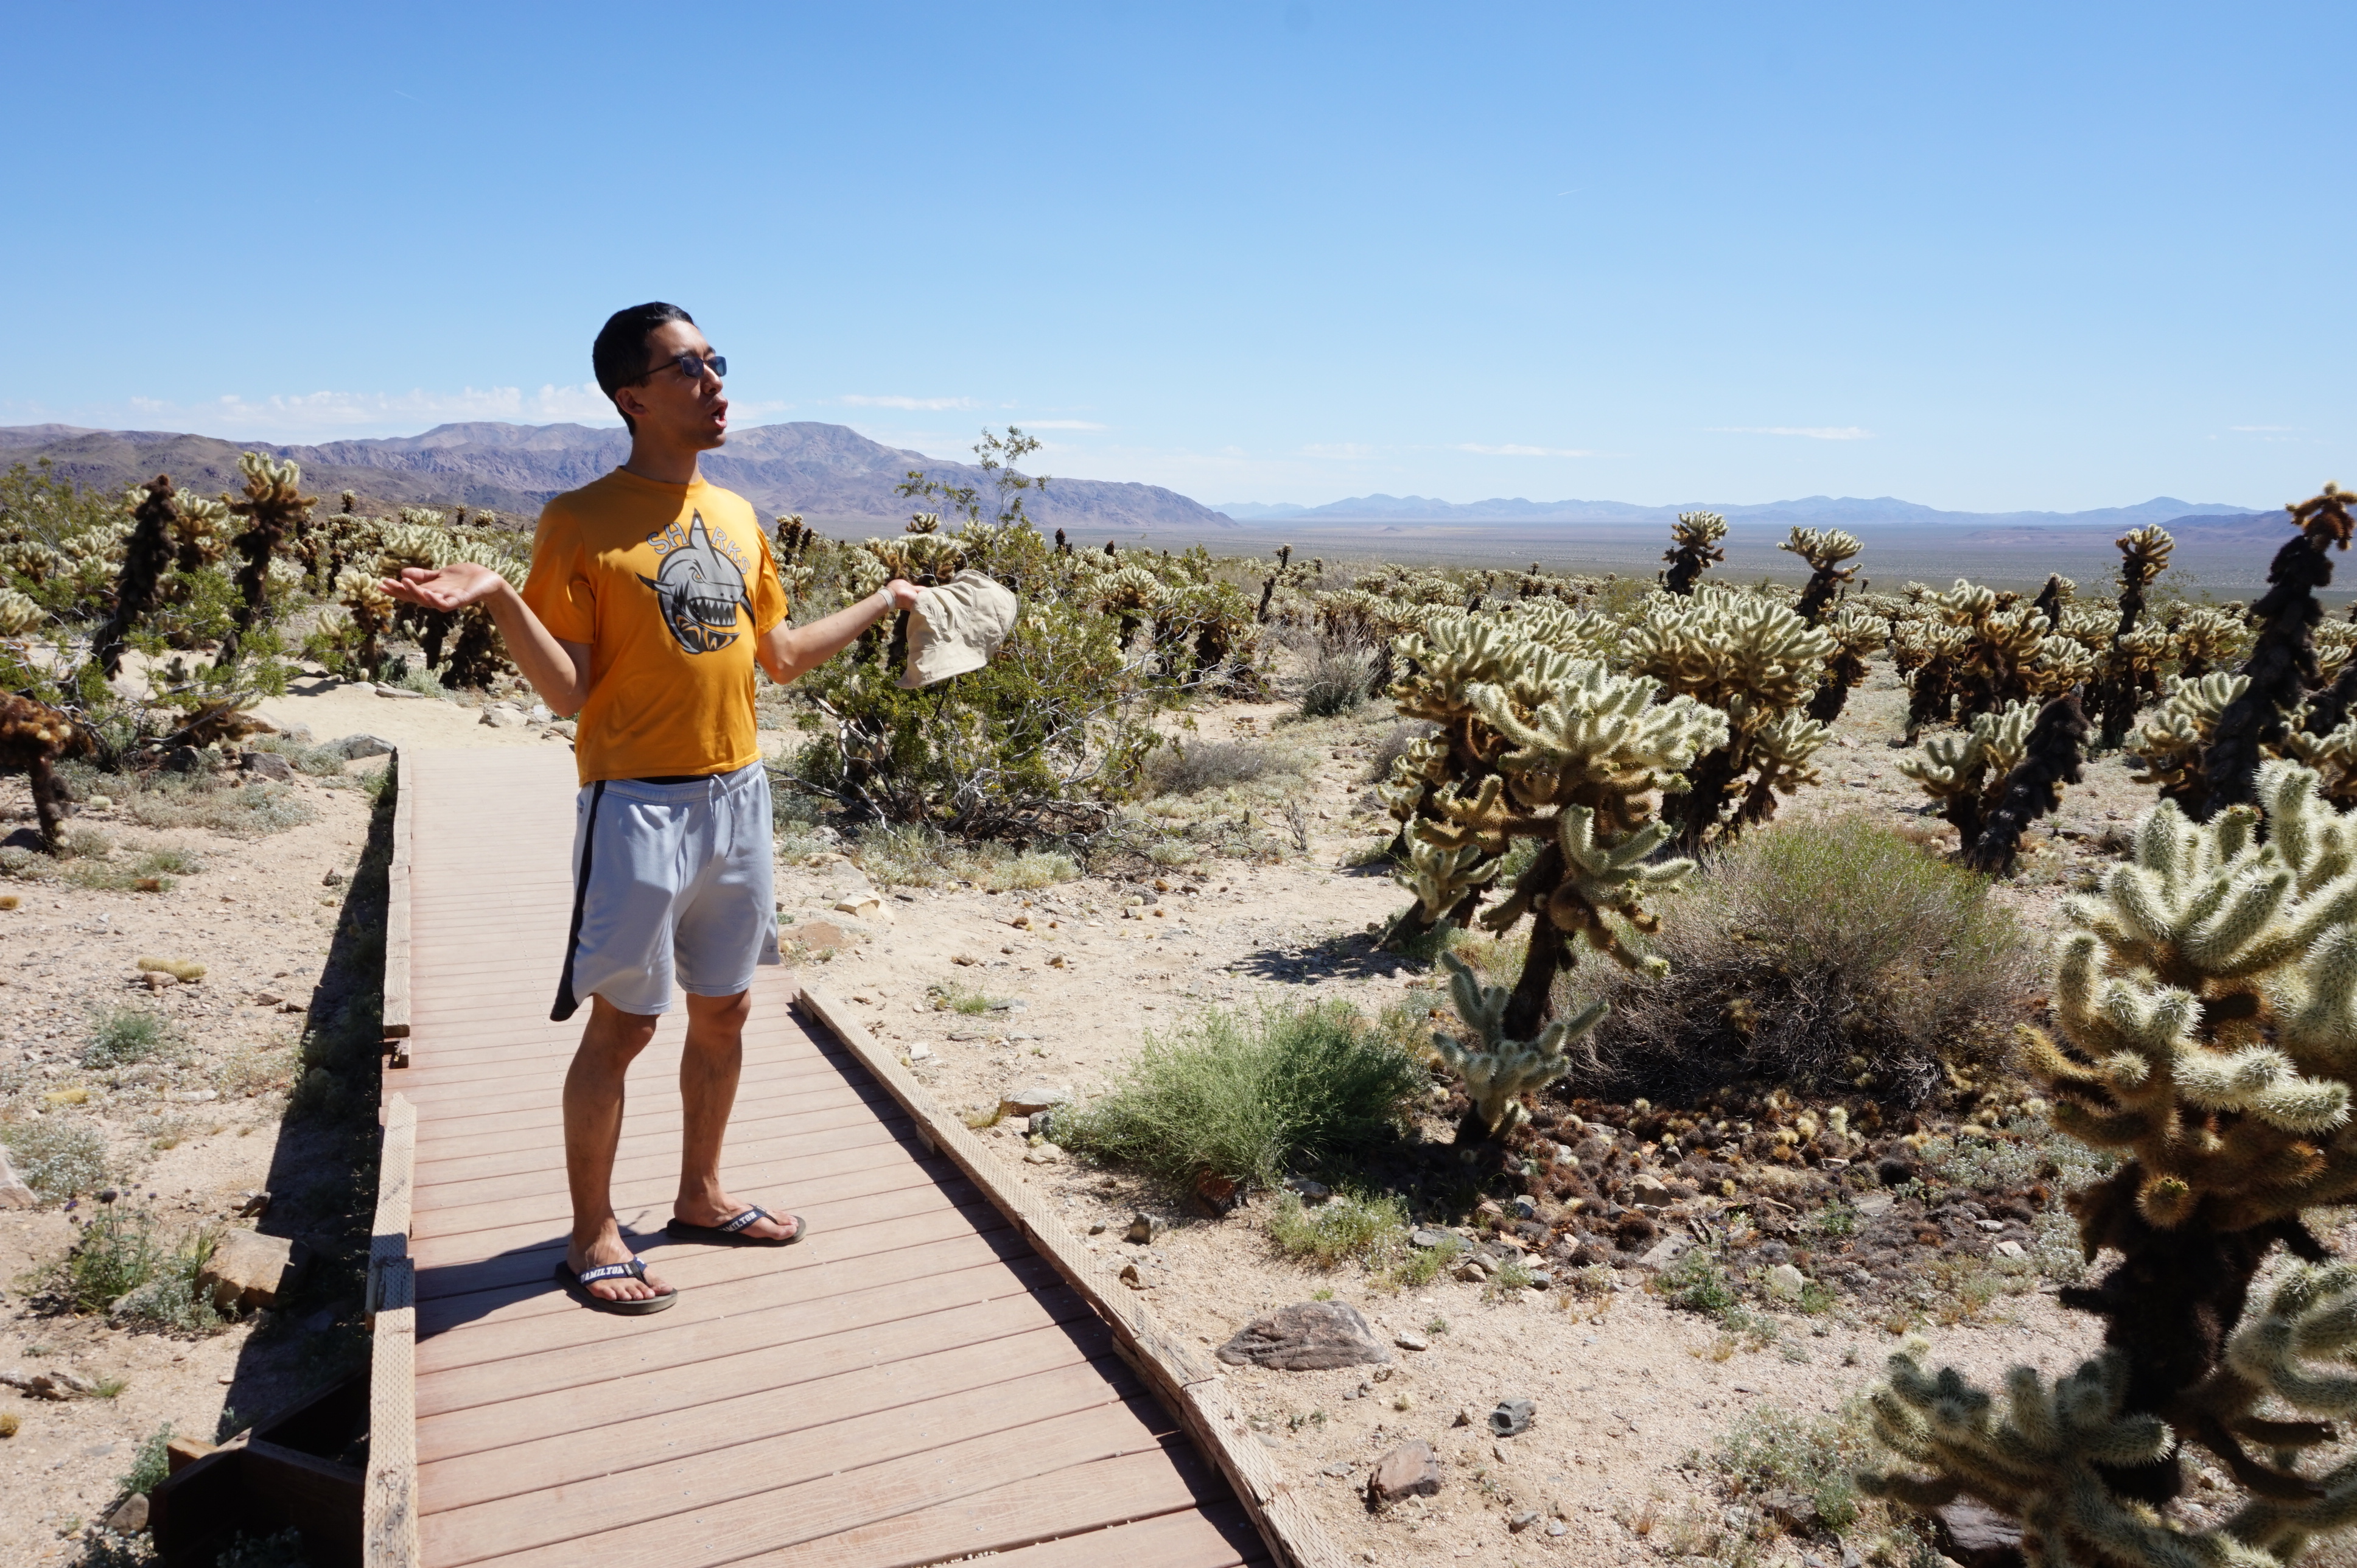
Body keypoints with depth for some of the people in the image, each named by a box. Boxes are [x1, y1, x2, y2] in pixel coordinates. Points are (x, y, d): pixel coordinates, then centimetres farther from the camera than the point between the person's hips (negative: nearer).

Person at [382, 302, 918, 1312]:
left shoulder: (738, 518, 11)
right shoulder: (580, 521, -9)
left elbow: (778, 659, 18)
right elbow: (569, 692, -12)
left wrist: (883, 603, 22)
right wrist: (500, 600, -27)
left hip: (738, 796, 6)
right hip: (638, 805, -6)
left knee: (723, 1009, 15)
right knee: (622, 1022, 1)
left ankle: (700, 1196, 32)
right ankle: (592, 1235, 18)